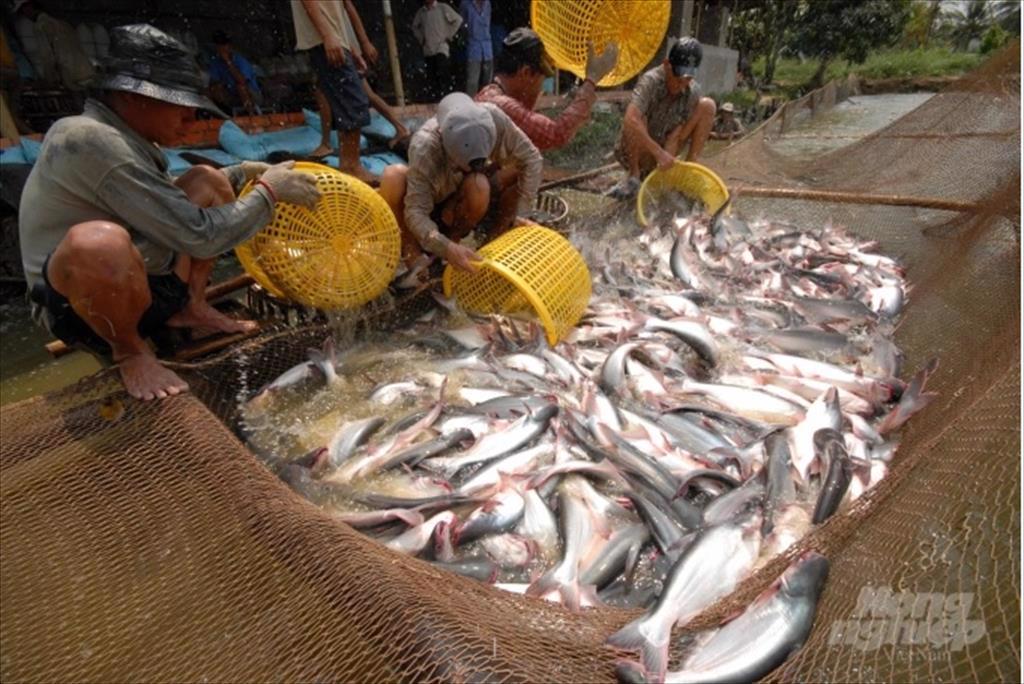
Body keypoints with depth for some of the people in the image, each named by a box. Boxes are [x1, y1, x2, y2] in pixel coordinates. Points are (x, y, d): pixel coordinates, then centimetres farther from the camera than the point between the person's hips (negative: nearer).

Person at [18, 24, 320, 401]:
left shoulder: (125, 137, 4)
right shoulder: (91, 141, -24)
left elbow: (169, 195, 24)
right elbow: (199, 236, -27)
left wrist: (245, 172, 13)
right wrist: (270, 190, -15)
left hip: (147, 287, 9)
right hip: (81, 306, -9)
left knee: (206, 181, 8)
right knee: (99, 242, -42)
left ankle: (190, 307, 7)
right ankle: (129, 351, -10)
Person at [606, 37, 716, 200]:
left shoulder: (693, 91, -13)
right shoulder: (651, 81, -26)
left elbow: (678, 133, -14)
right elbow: (630, 120, -42)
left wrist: (667, 157, -30)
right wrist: (659, 153, -43)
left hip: (664, 150, 4)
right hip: (635, 154, -4)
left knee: (707, 105, -8)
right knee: (637, 120, -35)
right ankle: (633, 175, -10)